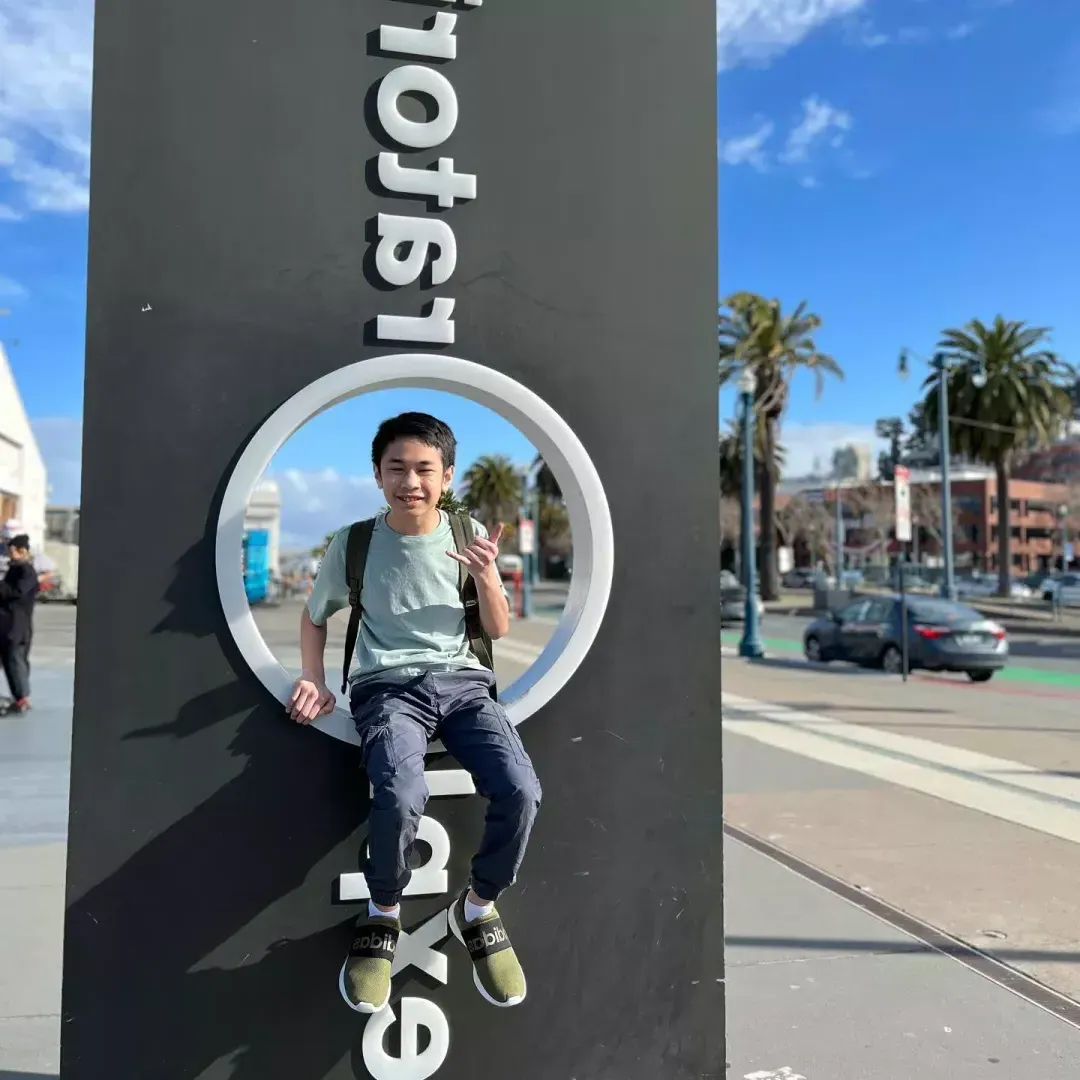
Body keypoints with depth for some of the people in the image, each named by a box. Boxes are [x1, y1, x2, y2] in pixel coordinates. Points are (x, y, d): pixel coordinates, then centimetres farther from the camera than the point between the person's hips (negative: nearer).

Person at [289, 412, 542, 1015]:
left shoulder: (469, 534, 6)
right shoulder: (353, 544, 3)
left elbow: (499, 630, 10)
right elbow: (314, 616, 20)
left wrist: (487, 575, -9)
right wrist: (315, 681, 5)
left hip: (462, 679, 2)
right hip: (387, 687, -2)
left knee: (521, 791, -26)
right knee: (401, 797, -34)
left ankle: (479, 907, 5)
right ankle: (383, 912, 0)